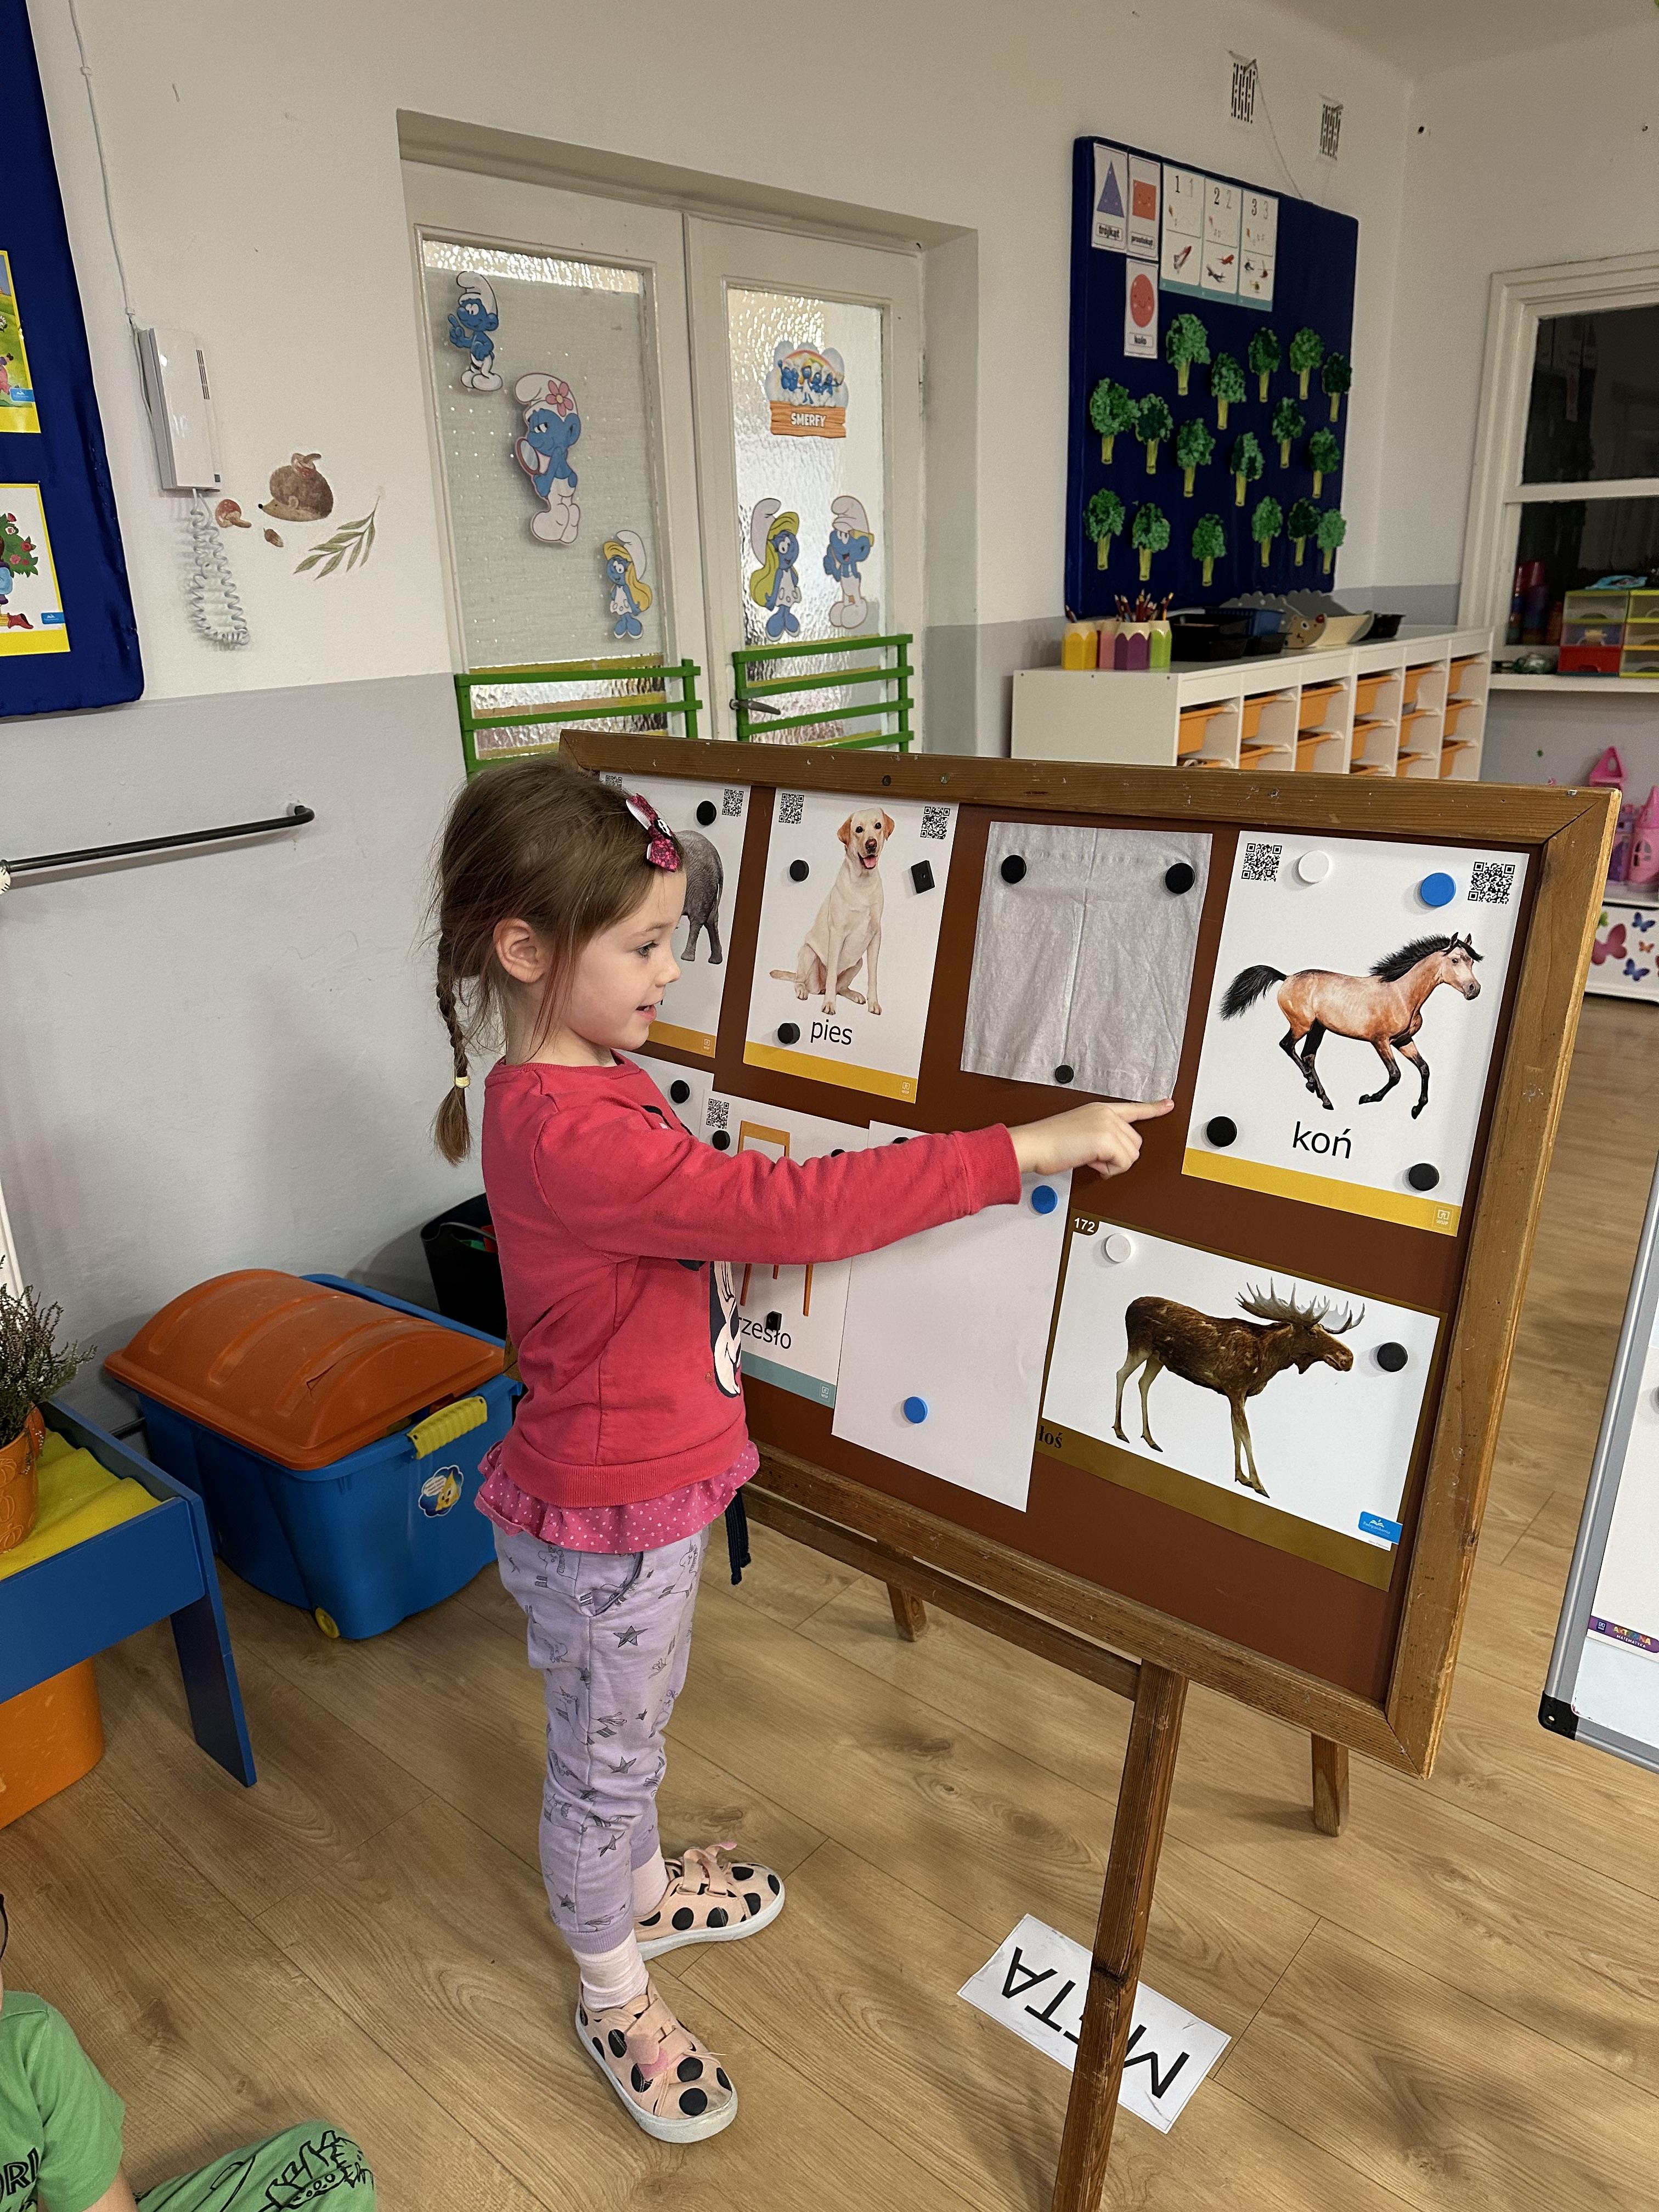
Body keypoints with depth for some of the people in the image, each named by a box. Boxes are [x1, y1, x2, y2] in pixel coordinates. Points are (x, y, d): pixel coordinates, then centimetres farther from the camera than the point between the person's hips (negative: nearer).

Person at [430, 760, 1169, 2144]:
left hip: (656, 1478, 9)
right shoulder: (563, 1135, -34)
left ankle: (640, 1892, 56)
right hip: (604, 1519, -9)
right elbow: (788, 1208, -40)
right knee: (605, 1755, 16)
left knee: (634, 1729, 30)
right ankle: (616, 1998, 42)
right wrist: (1029, 1149, -37)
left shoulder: (591, 1085, -1)